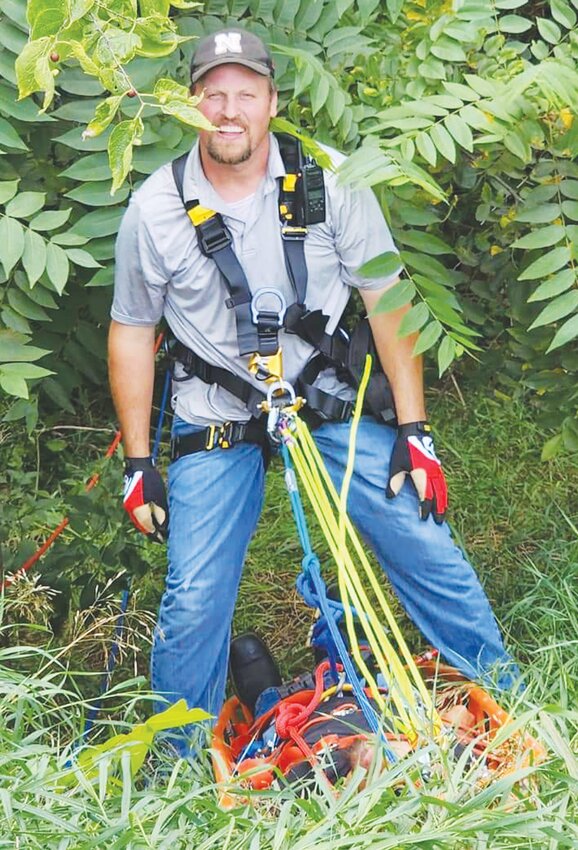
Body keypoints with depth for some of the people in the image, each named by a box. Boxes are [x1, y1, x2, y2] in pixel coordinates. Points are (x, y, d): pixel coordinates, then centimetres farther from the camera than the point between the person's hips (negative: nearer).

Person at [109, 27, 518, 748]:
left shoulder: (330, 181, -10)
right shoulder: (155, 210, -9)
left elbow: (386, 301, -4)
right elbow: (132, 332, 2)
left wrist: (413, 432, -8)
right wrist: (138, 465, 1)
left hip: (330, 398, 1)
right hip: (216, 418, 0)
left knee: (427, 550, -5)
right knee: (194, 601, -7)